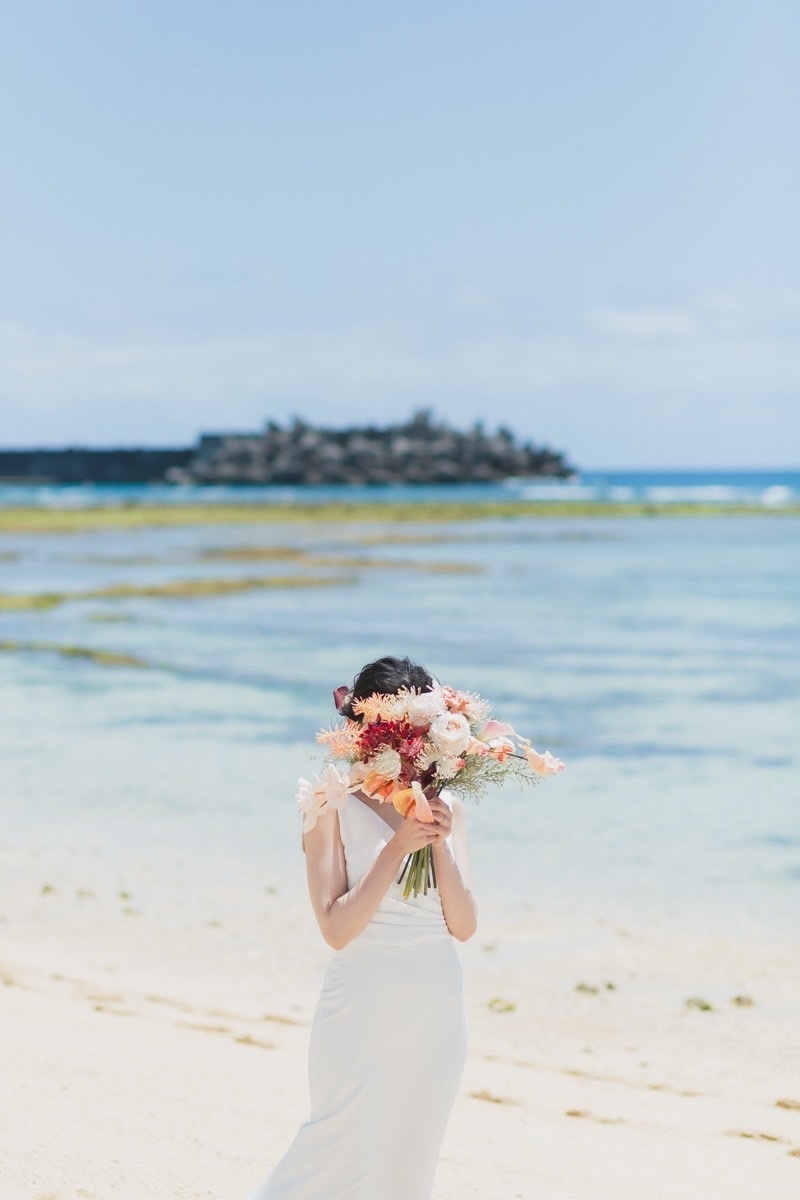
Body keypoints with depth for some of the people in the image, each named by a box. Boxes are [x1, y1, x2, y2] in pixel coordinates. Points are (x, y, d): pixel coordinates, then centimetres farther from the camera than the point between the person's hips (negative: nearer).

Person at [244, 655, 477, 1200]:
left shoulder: (444, 806, 5)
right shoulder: (334, 806, -8)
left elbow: (464, 926, 1)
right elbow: (337, 928, -14)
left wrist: (440, 843, -12)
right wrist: (398, 847, -19)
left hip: (437, 1010, 5)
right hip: (364, 1008, -5)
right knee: (347, 1153, -4)